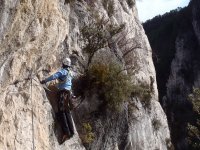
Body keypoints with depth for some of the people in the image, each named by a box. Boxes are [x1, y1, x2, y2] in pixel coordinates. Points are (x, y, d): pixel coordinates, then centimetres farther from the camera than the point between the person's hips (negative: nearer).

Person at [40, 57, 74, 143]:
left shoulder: (63, 71, -6)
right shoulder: (69, 73, 21)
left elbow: (54, 76, -19)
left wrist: (44, 81, -12)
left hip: (63, 92, -9)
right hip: (68, 92, 9)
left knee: (61, 112, -13)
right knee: (67, 112, 10)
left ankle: (66, 132, -23)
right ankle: (71, 131, 7)